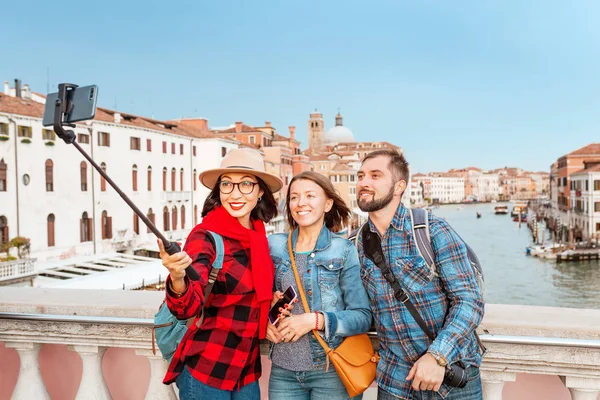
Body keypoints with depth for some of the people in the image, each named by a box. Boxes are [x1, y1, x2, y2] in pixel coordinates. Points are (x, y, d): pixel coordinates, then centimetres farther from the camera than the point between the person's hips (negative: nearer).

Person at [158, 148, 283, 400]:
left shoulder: (259, 238, 3)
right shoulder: (206, 236, -16)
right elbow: (187, 307, -28)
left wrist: (268, 310, -1)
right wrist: (177, 278, -47)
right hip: (206, 371, -6)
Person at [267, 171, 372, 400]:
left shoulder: (344, 251, -5)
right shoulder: (273, 246, 2)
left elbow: (363, 317, -7)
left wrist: (316, 320, -19)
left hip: (333, 370, -2)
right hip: (283, 370, 2)